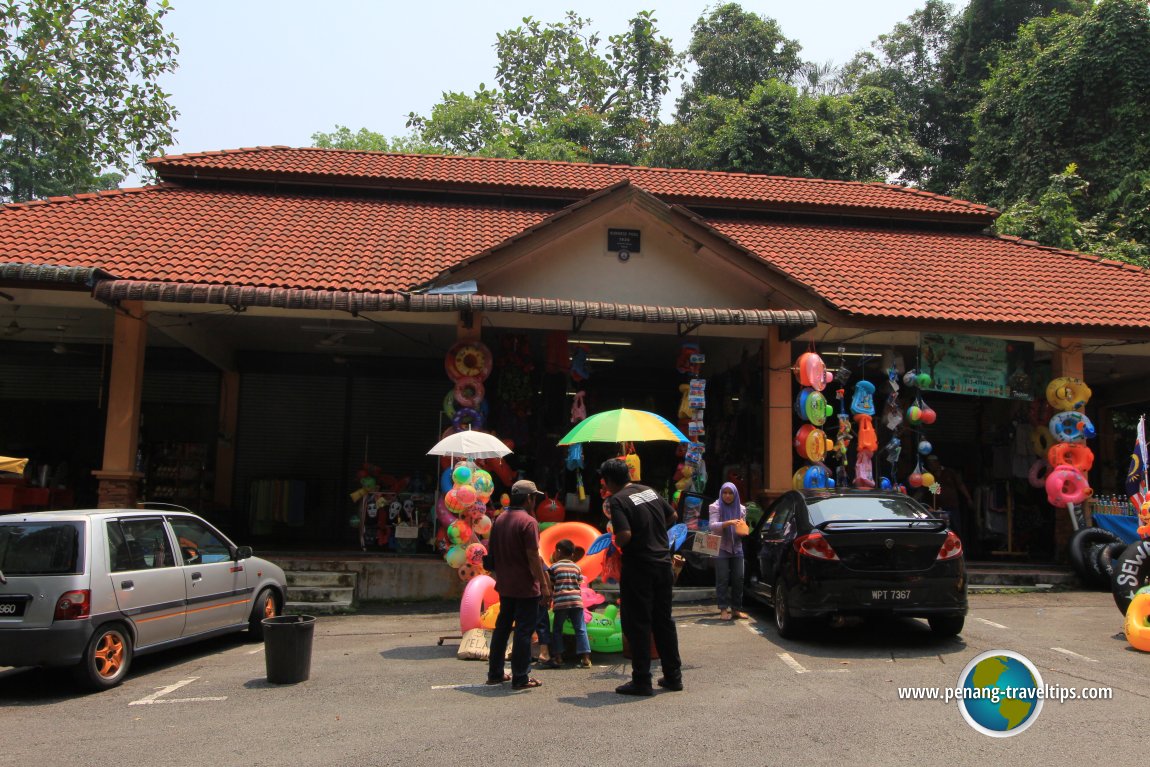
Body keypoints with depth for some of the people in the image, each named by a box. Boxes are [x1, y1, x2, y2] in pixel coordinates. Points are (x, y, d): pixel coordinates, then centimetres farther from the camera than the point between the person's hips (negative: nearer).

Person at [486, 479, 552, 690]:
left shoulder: (499, 520, 8)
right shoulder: (528, 521, -15)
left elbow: (492, 553, 14)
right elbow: (533, 556, -19)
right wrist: (544, 584, -14)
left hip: (504, 585, 8)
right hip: (525, 586, -8)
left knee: (502, 627, 15)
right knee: (524, 630, -1)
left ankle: (495, 673, 21)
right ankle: (520, 678, 2)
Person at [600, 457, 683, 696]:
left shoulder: (617, 500, -15)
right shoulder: (649, 491, 9)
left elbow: (625, 536, -25)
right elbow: (672, 516, 19)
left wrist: (616, 542, -5)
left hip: (638, 569, -7)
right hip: (663, 565, 7)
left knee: (638, 625, 2)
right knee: (663, 621, 16)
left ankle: (642, 681, 6)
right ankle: (673, 676, 23)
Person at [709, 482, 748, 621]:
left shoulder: (741, 508, 11)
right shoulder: (716, 507, -2)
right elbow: (712, 526, -14)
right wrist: (728, 523, -29)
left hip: (736, 548, 4)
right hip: (721, 548, -4)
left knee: (738, 579, 3)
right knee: (723, 580, -6)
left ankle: (736, 609, 12)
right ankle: (723, 609, -2)